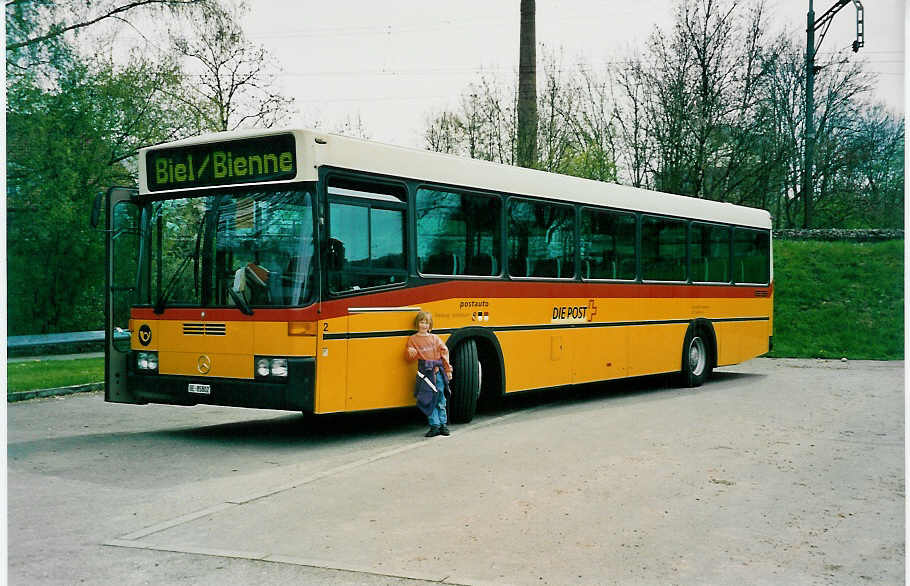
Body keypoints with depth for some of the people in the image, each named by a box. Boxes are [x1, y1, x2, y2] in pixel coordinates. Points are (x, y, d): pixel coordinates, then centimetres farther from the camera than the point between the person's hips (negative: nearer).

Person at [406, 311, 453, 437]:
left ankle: (443, 424, 16)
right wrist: (412, 353, -19)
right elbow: (411, 357, 5)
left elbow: (444, 353, 10)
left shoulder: (435, 338, 9)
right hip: (424, 372, -1)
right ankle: (434, 426, 4)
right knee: (428, 400, -3)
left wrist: (448, 370, 6)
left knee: (440, 399, 6)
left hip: (438, 371, 1)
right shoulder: (413, 339, 6)